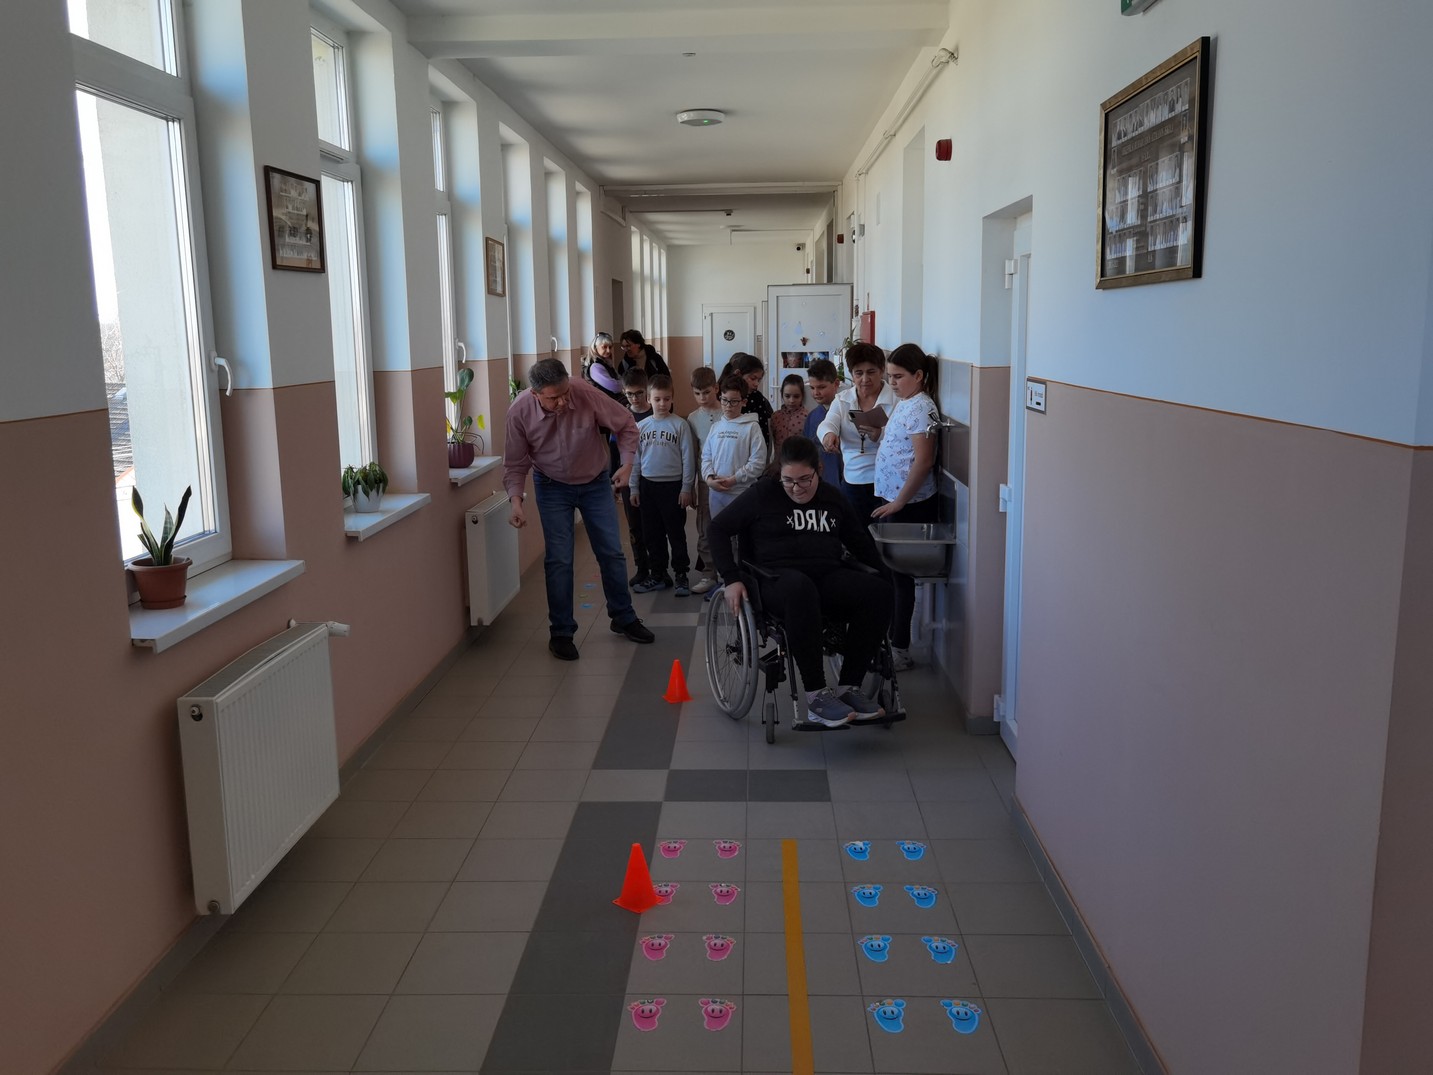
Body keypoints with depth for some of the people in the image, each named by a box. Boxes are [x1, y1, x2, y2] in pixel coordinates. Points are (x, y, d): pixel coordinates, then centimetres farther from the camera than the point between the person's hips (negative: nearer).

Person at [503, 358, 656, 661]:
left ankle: (623, 618, 28)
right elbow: (515, 464, -11)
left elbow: (626, 425, -10)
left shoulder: (586, 394, -27)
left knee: (612, 552, 8)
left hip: (596, 482, 1)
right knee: (558, 560, -4)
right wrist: (516, 500, -24)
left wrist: (626, 463, -17)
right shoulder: (519, 412, -23)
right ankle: (561, 632, 11)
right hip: (553, 487, -1)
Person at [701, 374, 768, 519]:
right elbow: (706, 457, 10)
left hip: (742, 492, -5)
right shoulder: (716, 427, 10)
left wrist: (733, 479, -14)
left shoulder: (751, 427, -6)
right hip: (716, 492, 5)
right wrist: (709, 478, -8)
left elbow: (758, 462, -11)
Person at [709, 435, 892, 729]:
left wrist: (881, 573, 12)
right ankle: (817, 696, -38)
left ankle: (848, 687, -21)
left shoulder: (832, 499, 16)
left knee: (878, 590, -27)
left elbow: (859, 540, 27)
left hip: (829, 578, 4)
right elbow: (719, 527, 4)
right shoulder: (763, 493, 4)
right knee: (800, 588, -42)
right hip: (778, 581, -4)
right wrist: (732, 579, -6)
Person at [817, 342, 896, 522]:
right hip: (852, 482, 4)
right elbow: (828, 423, -7)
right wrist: (829, 433, -31)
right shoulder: (842, 400, 9)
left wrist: (880, 436, -32)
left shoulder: (895, 400, -5)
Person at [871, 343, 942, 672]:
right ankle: (893, 637, 25)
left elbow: (923, 461, -22)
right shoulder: (904, 404, 13)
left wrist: (899, 502, -20)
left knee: (899, 573, -2)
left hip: (910, 505, -9)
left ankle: (900, 650, 7)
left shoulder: (921, 408, -16)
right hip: (894, 500, 9)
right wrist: (876, 433, 8)